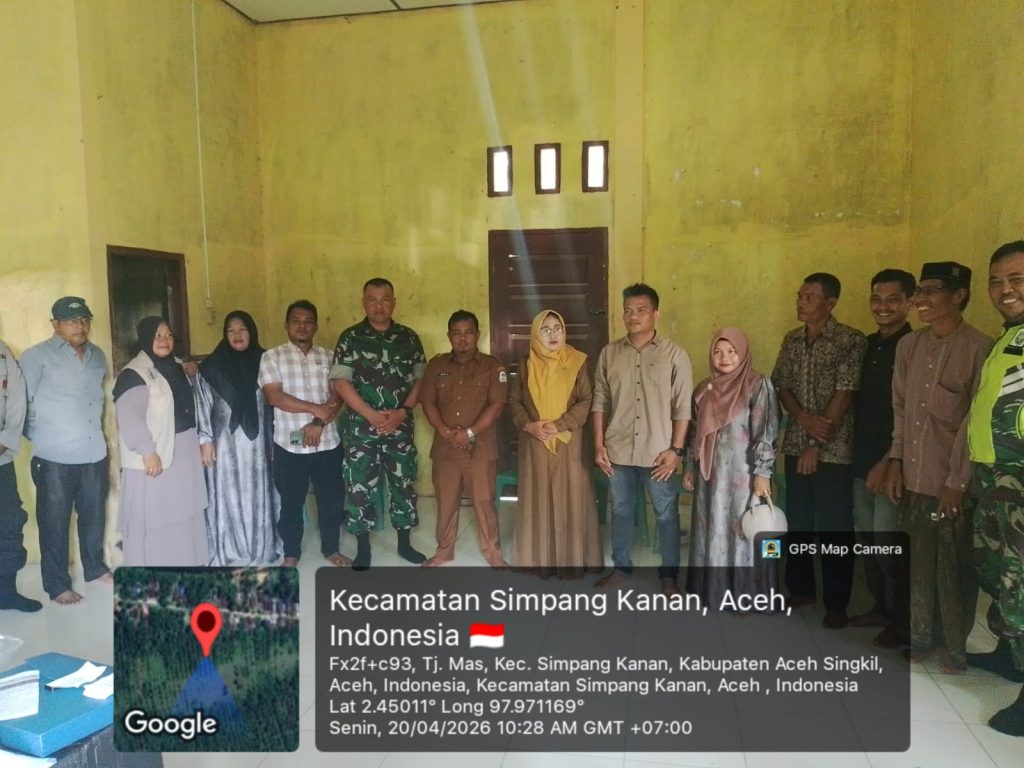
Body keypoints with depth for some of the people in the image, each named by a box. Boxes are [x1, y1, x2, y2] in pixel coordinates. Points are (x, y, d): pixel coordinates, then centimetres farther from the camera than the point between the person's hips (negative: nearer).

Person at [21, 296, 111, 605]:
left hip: (94, 453, 5)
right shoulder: (36, 356, -8)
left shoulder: (97, 356, 9)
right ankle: (57, 585, 18)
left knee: (94, 517, 17)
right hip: (55, 457, -5)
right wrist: (41, 436, -4)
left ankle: (95, 567, 36)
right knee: (54, 523, 6)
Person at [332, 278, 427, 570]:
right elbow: (340, 382, -8)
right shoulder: (350, 338, -2)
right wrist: (372, 415, -16)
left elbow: (420, 379, 5)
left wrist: (403, 411, -10)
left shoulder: (409, 338, 5)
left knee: (403, 483, 10)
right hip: (361, 427, -2)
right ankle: (363, 549, 17)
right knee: (361, 486, 3)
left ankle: (405, 543, 25)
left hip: (401, 426, 2)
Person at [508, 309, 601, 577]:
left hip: (569, 443, -2)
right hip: (534, 444, 2)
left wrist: (559, 425, -17)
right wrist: (527, 425, -10)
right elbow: (513, 400, 8)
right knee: (538, 499, 7)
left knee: (570, 500, 1)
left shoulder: (577, 363, -2)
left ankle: (571, 560, 12)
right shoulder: (526, 366, 5)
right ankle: (539, 558, 17)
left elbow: (587, 401, -6)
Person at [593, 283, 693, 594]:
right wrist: (599, 444, 1)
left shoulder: (675, 354, -6)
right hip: (618, 451, 3)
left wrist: (676, 449, -11)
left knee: (667, 514, 8)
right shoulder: (609, 353, 2)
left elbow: (683, 407, -6)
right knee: (621, 511, 16)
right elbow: (600, 402, 5)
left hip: (658, 452, -3)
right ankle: (621, 567, 32)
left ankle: (669, 575, 23)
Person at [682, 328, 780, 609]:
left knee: (742, 531, 2)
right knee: (712, 530, 12)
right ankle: (714, 589, 25)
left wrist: (762, 473, -17)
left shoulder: (758, 385, -8)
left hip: (743, 474, -5)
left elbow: (765, 433, -12)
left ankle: (745, 595, 15)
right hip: (711, 474, 5)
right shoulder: (705, 389, 9)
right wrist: (690, 467, 13)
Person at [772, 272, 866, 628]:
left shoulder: (851, 341, -9)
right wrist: (805, 419, -13)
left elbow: (844, 395, -12)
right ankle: (800, 588, 28)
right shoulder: (791, 340, 9)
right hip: (795, 445, 5)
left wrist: (818, 445, -13)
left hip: (833, 450, -5)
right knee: (798, 521, 13)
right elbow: (781, 387, 7)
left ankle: (836, 603, 14)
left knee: (834, 527, 1)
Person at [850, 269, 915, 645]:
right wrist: (859, 454, 10)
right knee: (867, 536, 14)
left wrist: (887, 463, -15)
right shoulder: (869, 345, 10)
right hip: (863, 459, 7)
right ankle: (880, 606, 29)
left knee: (888, 542, -1)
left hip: (893, 463, -7)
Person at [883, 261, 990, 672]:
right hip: (914, 478, 5)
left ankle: (954, 645, 27)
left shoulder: (979, 349, -11)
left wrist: (957, 481, -12)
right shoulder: (909, 345, 6)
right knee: (918, 563, 15)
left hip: (953, 483, -5)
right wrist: (895, 462, 6)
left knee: (954, 569, 8)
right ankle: (919, 636, 31)